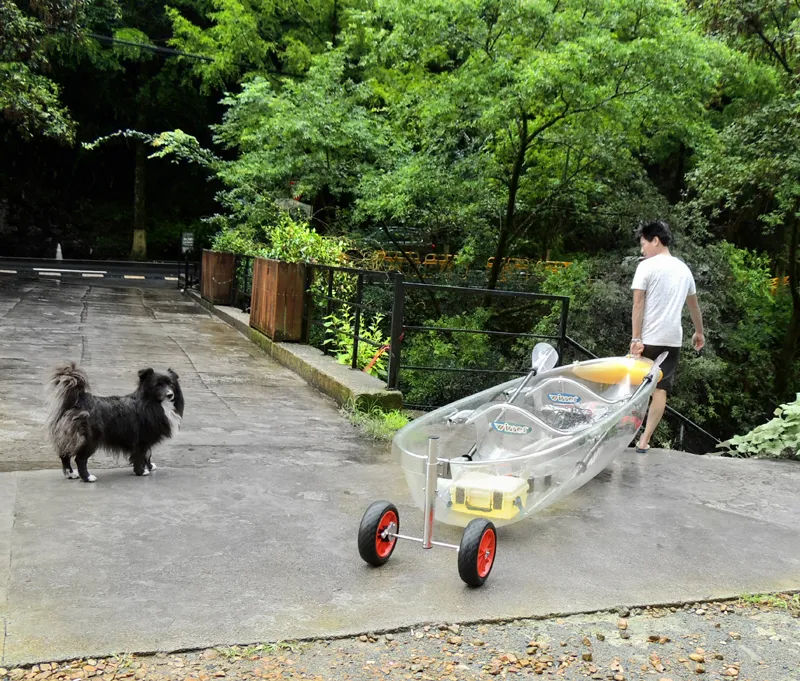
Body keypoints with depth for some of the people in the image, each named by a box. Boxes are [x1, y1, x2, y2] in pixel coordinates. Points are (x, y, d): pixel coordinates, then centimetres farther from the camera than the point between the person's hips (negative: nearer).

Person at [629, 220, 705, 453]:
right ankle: (644, 440, 3)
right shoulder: (683, 269, 14)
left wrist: (635, 338, -14)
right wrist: (699, 332, 38)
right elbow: (694, 305, 26)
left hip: (649, 338, -4)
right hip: (673, 339, 5)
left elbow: (638, 304, -12)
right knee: (661, 390, 3)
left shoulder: (647, 266, -5)